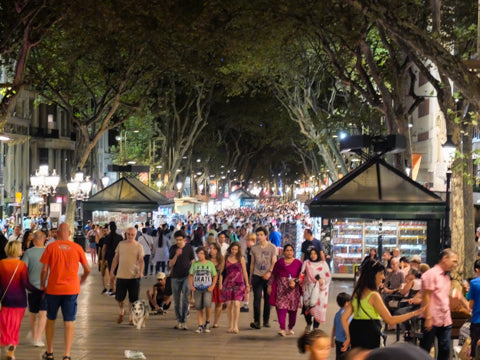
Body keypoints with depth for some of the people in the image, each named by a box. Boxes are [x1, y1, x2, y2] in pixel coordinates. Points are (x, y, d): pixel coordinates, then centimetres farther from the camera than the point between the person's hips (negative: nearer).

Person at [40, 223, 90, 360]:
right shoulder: (77, 248, -2)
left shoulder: (50, 247, -5)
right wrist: (82, 280, 24)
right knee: (69, 323, 3)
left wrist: (42, 285, 9)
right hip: (71, 289, 0)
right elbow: (87, 270, 4)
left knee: (50, 320, 17)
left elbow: (44, 270, -7)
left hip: (53, 288, 0)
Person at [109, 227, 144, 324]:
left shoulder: (139, 246, -1)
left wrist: (140, 271, -24)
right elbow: (116, 258, 13)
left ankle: (132, 317, 17)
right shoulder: (121, 244, 7)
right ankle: (121, 312, 33)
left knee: (133, 299, 2)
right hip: (121, 275, 2)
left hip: (134, 276, -2)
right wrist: (112, 271, 10)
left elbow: (141, 260, -7)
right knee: (119, 298, 5)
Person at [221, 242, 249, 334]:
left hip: (238, 283, -2)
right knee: (229, 305, 1)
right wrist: (220, 283, 6)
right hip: (228, 283, 2)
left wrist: (247, 285, 8)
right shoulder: (226, 258, 7)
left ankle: (235, 326, -13)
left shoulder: (241, 259, 5)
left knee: (236, 304, -13)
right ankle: (230, 326, 11)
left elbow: (244, 272, 9)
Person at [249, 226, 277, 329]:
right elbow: (252, 264, 14)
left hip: (268, 277, -1)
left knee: (267, 299, 4)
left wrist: (269, 272, -20)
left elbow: (274, 262, -2)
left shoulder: (272, 248, 1)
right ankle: (256, 322, -10)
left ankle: (266, 321, 15)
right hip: (257, 276, 1)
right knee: (257, 298, -8)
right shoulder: (254, 248, 7)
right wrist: (250, 278, 14)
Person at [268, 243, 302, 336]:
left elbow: (301, 276, 1)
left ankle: (290, 329, 20)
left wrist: (295, 282, -15)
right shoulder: (279, 262, 9)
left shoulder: (298, 263, 5)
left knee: (293, 309, 5)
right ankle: (282, 329, -16)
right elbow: (273, 275, 14)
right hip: (281, 288, 0)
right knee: (281, 307, -12)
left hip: (293, 288, 0)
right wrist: (270, 286, 10)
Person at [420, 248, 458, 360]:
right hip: (432, 321, -7)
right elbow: (427, 297, -14)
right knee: (425, 349, 2)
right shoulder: (431, 274, -10)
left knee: (445, 350, 6)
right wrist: (428, 318, -19)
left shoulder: (446, 276, 15)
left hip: (445, 321, 8)